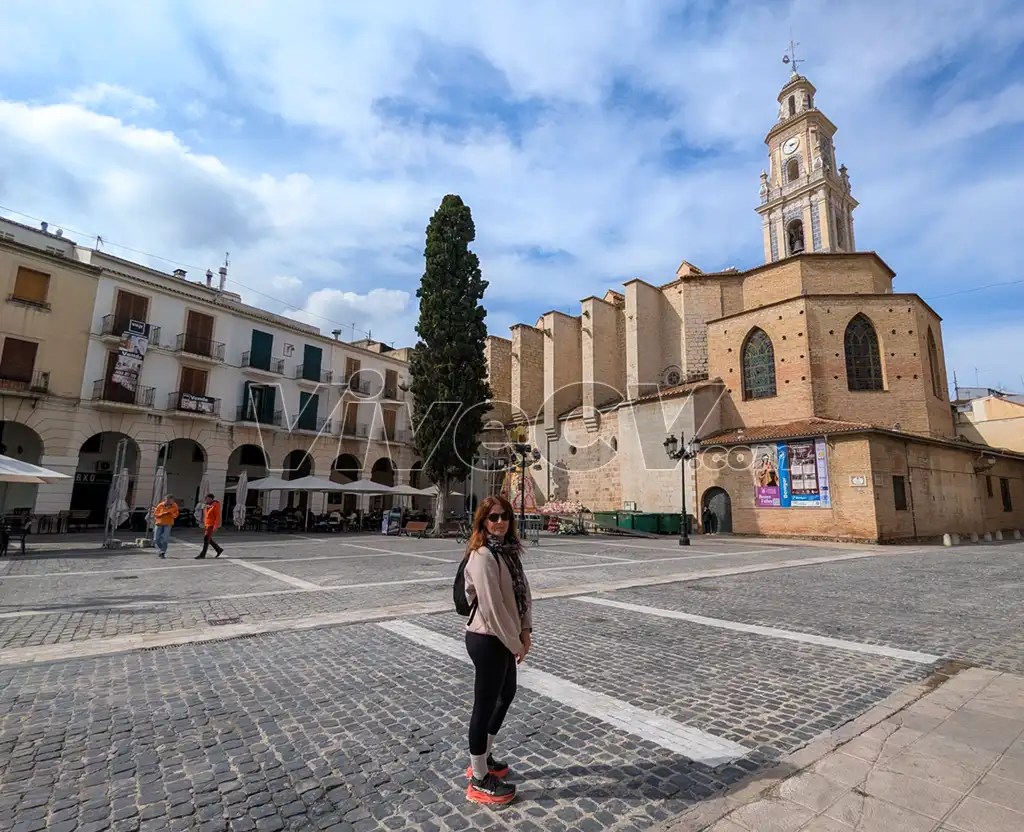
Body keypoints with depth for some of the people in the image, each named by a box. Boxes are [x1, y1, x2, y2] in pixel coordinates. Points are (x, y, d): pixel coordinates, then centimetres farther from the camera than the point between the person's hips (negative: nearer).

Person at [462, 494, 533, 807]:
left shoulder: (509, 550, 4)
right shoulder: (482, 557, -23)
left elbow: (522, 590, 8)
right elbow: (492, 608, -24)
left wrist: (525, 630, -1)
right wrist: (516, 644, -14)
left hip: (504, 638, 10)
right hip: (487, 640, -10)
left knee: (506, 695, 24)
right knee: (485, 705, 6)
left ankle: (484, 758, 44)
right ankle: (479, 782, 26)